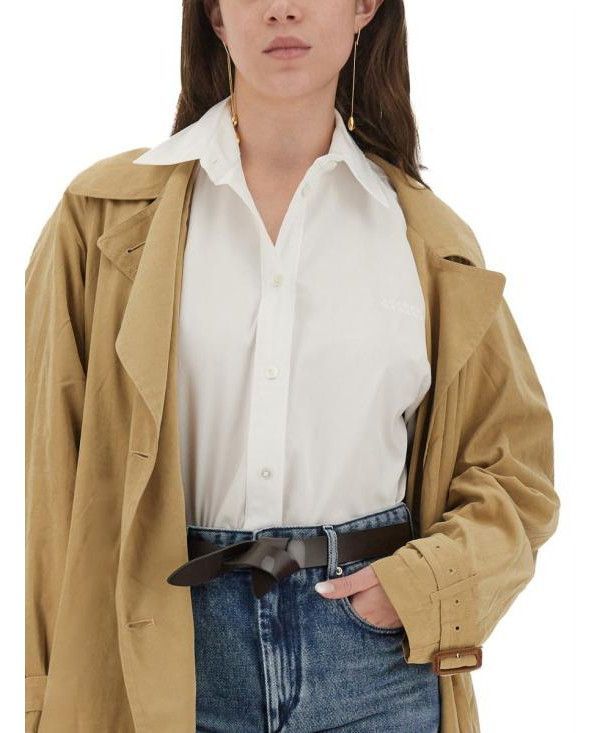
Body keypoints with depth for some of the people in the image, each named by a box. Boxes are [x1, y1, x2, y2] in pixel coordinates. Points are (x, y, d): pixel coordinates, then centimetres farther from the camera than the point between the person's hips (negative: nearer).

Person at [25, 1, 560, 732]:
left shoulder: (427, 238, 5)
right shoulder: (107, 214, 0)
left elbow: (514, 468, 10)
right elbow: (50, 467, -1)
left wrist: (425, 583, -7)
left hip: (376, 649, 1)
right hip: (166, 647, -1)